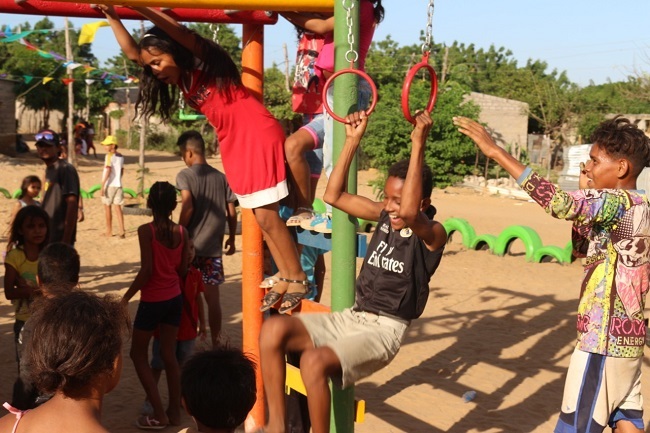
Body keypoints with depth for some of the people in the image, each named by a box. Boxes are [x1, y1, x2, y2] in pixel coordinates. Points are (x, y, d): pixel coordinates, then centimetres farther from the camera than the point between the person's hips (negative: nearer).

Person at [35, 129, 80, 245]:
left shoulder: (65, 169, -14)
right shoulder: (48, 169, 14)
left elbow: (72, 205, -20)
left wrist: (66, 241, -23)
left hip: (60, 240, -9)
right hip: (47, 239, 9)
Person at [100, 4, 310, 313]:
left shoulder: (206, 64, -10)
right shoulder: (182, 80, 10)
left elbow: (178, 31, -29)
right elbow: (131, 51, 10)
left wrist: (135, 7, -35)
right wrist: (111, 14, 4)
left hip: (259, 136, -9)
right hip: (233, 145, 9)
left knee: (267, 216, -9)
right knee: (260, 217, 7)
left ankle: (298, 278, 1)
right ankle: (285, 278, 13)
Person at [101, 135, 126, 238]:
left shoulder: (109, 156, -12)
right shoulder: (121, 156, 11)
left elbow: (108, 171, -21)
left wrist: (102, 186, -22)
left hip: (109, 185, -6)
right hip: (118, 185, 6)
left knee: (107, 207, 7)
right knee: (117, 208, 4)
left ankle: (109, 231, 16)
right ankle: (121, 232, -4)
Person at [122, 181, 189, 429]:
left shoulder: (146, 230, -16)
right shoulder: (182, 232, -3)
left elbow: (146, 271, -19)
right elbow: (183, 270, 2)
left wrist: (126, 297, -9)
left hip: (152, 301, -5)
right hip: (174, 299, 5)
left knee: (138, 353, 11)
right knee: (169, 354, 15)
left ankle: (159, 414, 9)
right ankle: (174, 412, 21)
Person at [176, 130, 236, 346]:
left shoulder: (185, 175, -6)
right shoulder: (221, 177, 6)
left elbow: (188, 207, -20)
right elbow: (231, 212, 7)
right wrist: (231, 239, 18)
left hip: (191, 245, -3)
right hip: (214, 246, 3)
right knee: (212, 297, 8)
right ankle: (215, 342, 13)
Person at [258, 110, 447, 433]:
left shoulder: (433, 233, -10)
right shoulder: (385, 215, 10)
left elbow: (409, 213, -34)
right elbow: (334, 195, 10)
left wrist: (418, 144, -34)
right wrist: (352, 140, 5)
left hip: (384, 329, -7)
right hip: (351, 317, 7)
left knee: (314, 361, -33)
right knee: (273, 330, -16)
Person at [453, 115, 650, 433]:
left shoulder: (621, 203, -19)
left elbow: (561, 204, -37)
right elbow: (590, 238, 22)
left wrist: (495, 151, -37)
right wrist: (588, 192, 8)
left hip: (605, 339, -10)